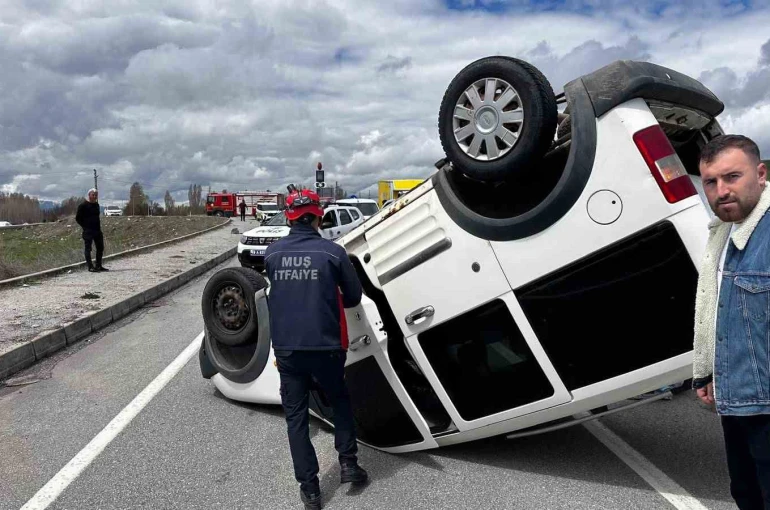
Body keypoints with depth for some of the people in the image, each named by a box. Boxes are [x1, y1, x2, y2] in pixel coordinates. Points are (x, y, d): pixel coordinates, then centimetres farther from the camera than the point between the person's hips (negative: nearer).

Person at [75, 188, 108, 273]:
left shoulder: (96, 205, 13)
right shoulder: (83, 205, -8)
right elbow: (78, 218, -7)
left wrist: (98, 226, 12)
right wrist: (85, 226, -9)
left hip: (97, 230, 7)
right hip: (88, 231, -7)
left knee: (100, 247, 10)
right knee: (88, 248, -1)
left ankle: (99, 266, 19)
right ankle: (90, 266, 2)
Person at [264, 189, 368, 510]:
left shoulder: (271, 254, -1)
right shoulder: (333, 252, -9)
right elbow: (354, 297, 1)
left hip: (286, 348, 2)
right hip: (325, 346, -1)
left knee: (295, 416, 13)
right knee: (340, 401, 24)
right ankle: (348, 463, 22)